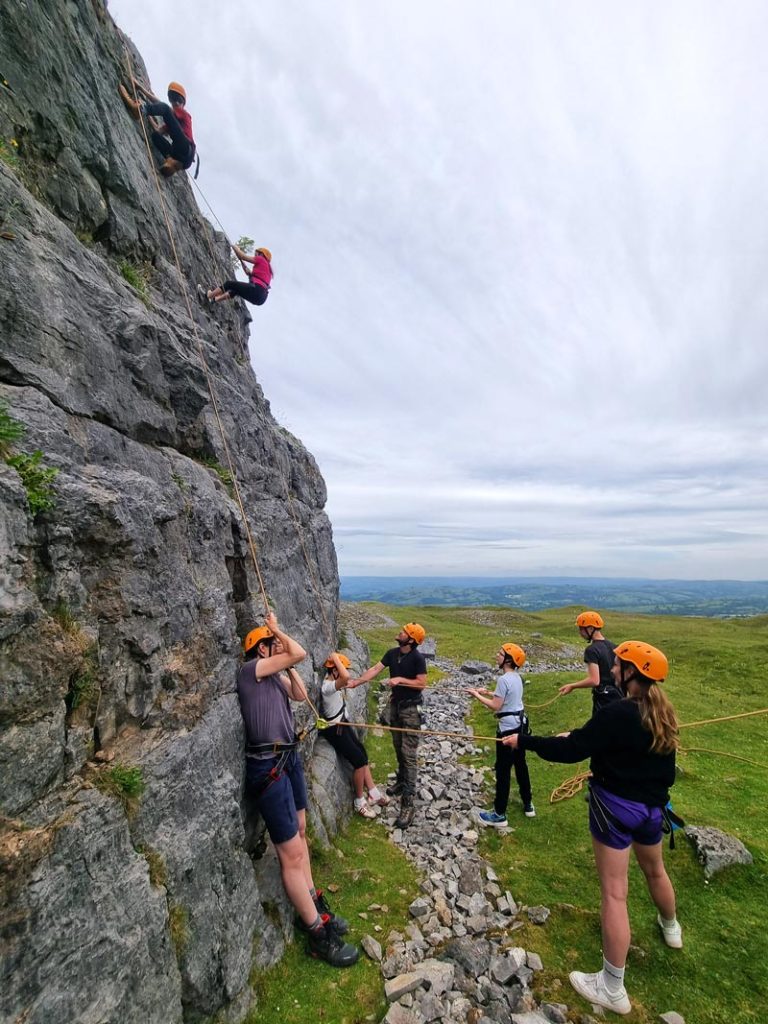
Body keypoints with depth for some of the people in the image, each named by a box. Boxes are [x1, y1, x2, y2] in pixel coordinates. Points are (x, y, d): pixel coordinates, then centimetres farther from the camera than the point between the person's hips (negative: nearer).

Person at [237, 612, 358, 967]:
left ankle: (313, 906, 39)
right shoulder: (251, 668, -16)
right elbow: (300, 653, -21)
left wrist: (288, 667, 11)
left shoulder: (275, 675, 10)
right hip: (268, 766, -10)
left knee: (300, 834, 22)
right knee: (292, 853, 1)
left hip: (288, 758, 10)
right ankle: (318, 934, 15)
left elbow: (301, 694, 17)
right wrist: (276, 629, -7)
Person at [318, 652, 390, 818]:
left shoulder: (333, 682, 0)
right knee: (359, 760, -8)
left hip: (343, 725, 10)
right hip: (335, 730, -10)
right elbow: (346, 677, -48)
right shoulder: (327, 687, -30)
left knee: (362, 754, 13)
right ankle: (360, 802, 9)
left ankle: (373, 793, 23)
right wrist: (335, 658, -37)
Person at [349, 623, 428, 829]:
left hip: (411, 708, -7)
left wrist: (400, 679, -25)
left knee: (409, 753, -7)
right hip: (395, 704, 7)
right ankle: (402, 782, 39)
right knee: (398, 748, 20)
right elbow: (375, 669, -4)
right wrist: (356, 682, -12)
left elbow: (421, 683, -18)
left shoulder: (418, 658, -18)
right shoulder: (392, 653, 0)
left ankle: (408, 803, -6)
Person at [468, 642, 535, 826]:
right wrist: (487, 692, 14)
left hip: (509, 727, -9)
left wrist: (477, 695, -12)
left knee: (503, 769, 1)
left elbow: (495, 706, -21)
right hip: (520, 723, 9)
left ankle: (500, 815, 11)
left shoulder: (503, 679, -22)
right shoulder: (516, 677, 6)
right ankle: (528, 805, 35)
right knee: (520, 764, 22)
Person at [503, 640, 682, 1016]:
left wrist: (524, 740, -18)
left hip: (616, 806, -7)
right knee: (654, 870, 34)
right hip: (653, 806, 7)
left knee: (614, 893, 5)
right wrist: (577, 735, 15)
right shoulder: (663, 713, -3)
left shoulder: (618, 713, -26)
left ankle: (612, 989, 18)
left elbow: (571, 750, -26)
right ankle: (670, 928, 61)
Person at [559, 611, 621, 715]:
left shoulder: (592, 650, -18)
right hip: (618, 697, 8)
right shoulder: (613, 646, 6)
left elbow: (594, 680, -25)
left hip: (603, 700, -8)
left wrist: (572, 686, -16)